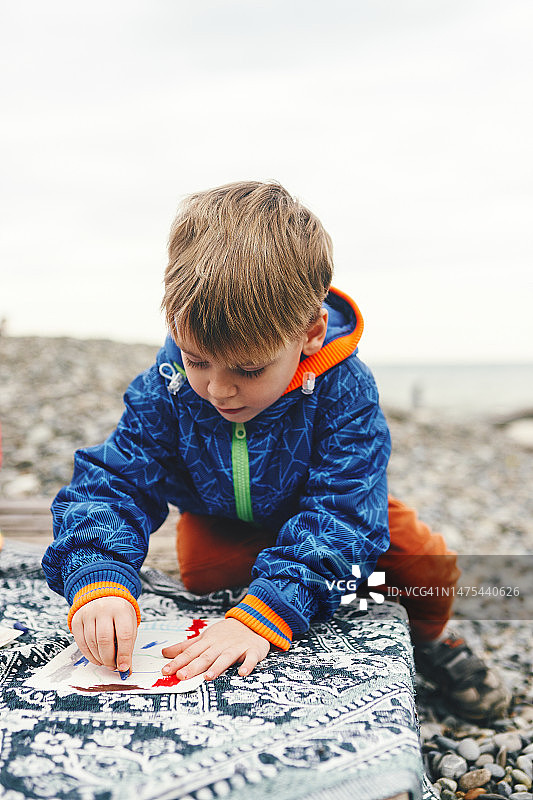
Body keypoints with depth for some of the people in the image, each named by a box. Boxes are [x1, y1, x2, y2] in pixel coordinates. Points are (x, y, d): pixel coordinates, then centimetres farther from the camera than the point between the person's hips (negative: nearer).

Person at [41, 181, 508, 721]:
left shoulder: (344, 392, -37)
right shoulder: (167, 390, -30)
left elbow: (341, 514, -41)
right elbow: (111, 483, -29)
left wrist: (262, 615, -55)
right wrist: (98, 583, -52)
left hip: (320, 506, -1)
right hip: (221, 518, 2)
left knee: (428, 562, -15)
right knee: (201, 574, -29)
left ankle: (427, 638, 19)